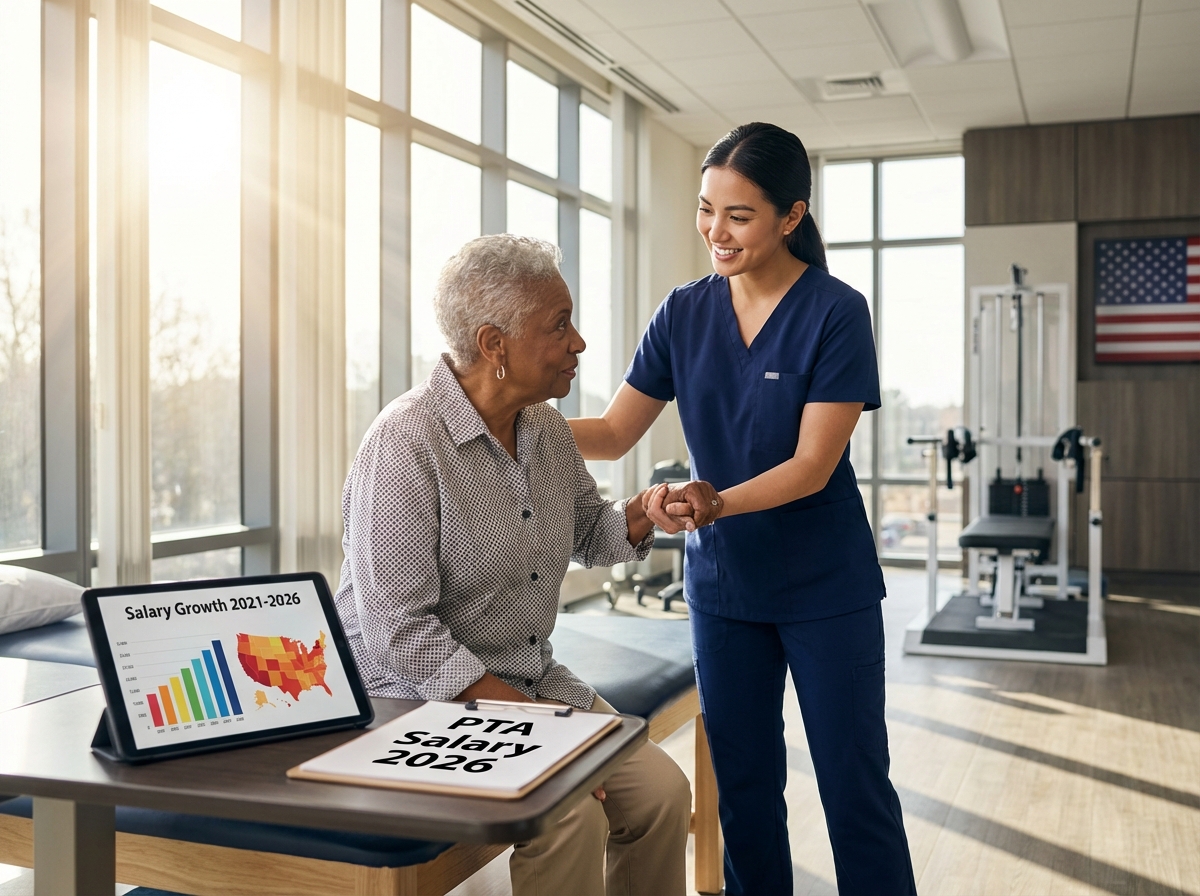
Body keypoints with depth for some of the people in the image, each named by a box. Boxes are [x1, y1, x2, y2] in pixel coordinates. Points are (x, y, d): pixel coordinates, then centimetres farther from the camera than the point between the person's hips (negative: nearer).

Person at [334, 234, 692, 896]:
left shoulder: (547, 428, 5)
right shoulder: (404, 442, -20)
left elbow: (586, 533, 21)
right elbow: (399, 631, -22)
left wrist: (639, 518, -3)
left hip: (534, 679, 8)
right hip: (418, 695, -7)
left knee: (662, 790, -9)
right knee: (571, 819, -25)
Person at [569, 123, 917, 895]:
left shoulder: (835, 313, -13)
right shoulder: (685, 314, 1)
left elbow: (813, 464, -17)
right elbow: (615, 433, 1)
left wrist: (716, 503, -32)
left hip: (825, 589, -4)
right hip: (723, 584, 4)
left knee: (854, 785, 4)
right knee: (743, 783, 13)